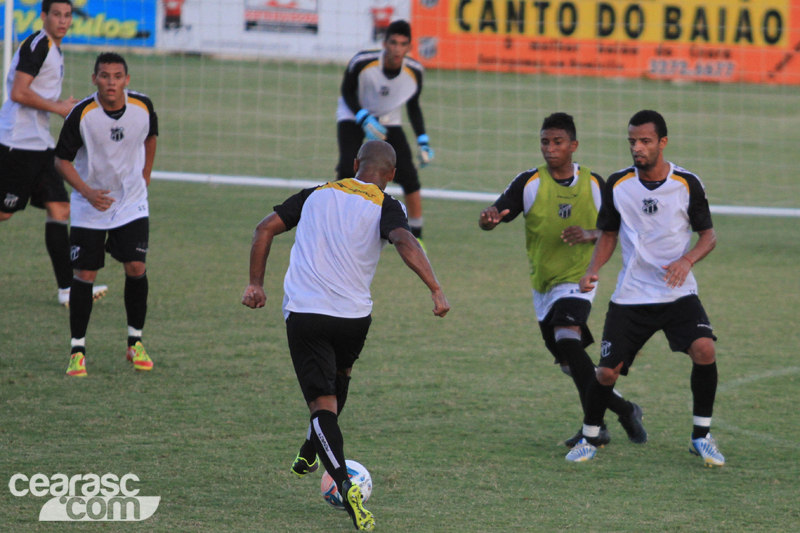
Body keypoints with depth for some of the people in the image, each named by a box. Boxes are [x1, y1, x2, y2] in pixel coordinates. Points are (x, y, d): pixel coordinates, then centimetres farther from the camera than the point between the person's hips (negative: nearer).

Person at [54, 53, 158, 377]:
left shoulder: (143, 107, -11)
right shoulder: (82, 114, -20)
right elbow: (62, 159, -10)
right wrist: (87, 192, -22)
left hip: (132, 203, 2)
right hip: (89, 207, -2)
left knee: (136, 268, -8)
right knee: (84, 275, -5)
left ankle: (135, 343, 10)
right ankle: (78, 350, 6)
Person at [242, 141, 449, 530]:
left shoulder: (318, 194, 13)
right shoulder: (384, 206, 1)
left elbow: (265, 228, 10)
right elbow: (405, 242, -18)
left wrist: (256, 284, 15)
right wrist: (436, 290, -22)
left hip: (303, 312, 1)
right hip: (353, 315, -1)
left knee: (323, 404, -3)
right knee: (340, 374, 32)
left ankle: (345, 486, -24)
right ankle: (311, 455, 43)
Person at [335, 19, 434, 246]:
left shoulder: (414, 71, -20)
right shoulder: (362, 62, -30)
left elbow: (413, 107, -2)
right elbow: (347, 93, -13)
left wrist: (423, 142, -8)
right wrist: (365, 119, -28)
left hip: (389, 123, 3)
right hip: (354, 117, -2)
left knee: (409, 176, -10)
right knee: (348, 168, -23)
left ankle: (416, 236, 4)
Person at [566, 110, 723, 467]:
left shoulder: (687, 184, -5)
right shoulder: (617, 185, 0)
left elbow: (708, 235, 4)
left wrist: (687, 260, -16)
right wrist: (592, 271, -3)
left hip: (678, 293, -1)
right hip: (630, 296, 1)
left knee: (704, 349, -24)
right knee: (607, 372, -5)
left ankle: (701, 436, -7)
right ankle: (589, 438, 21)